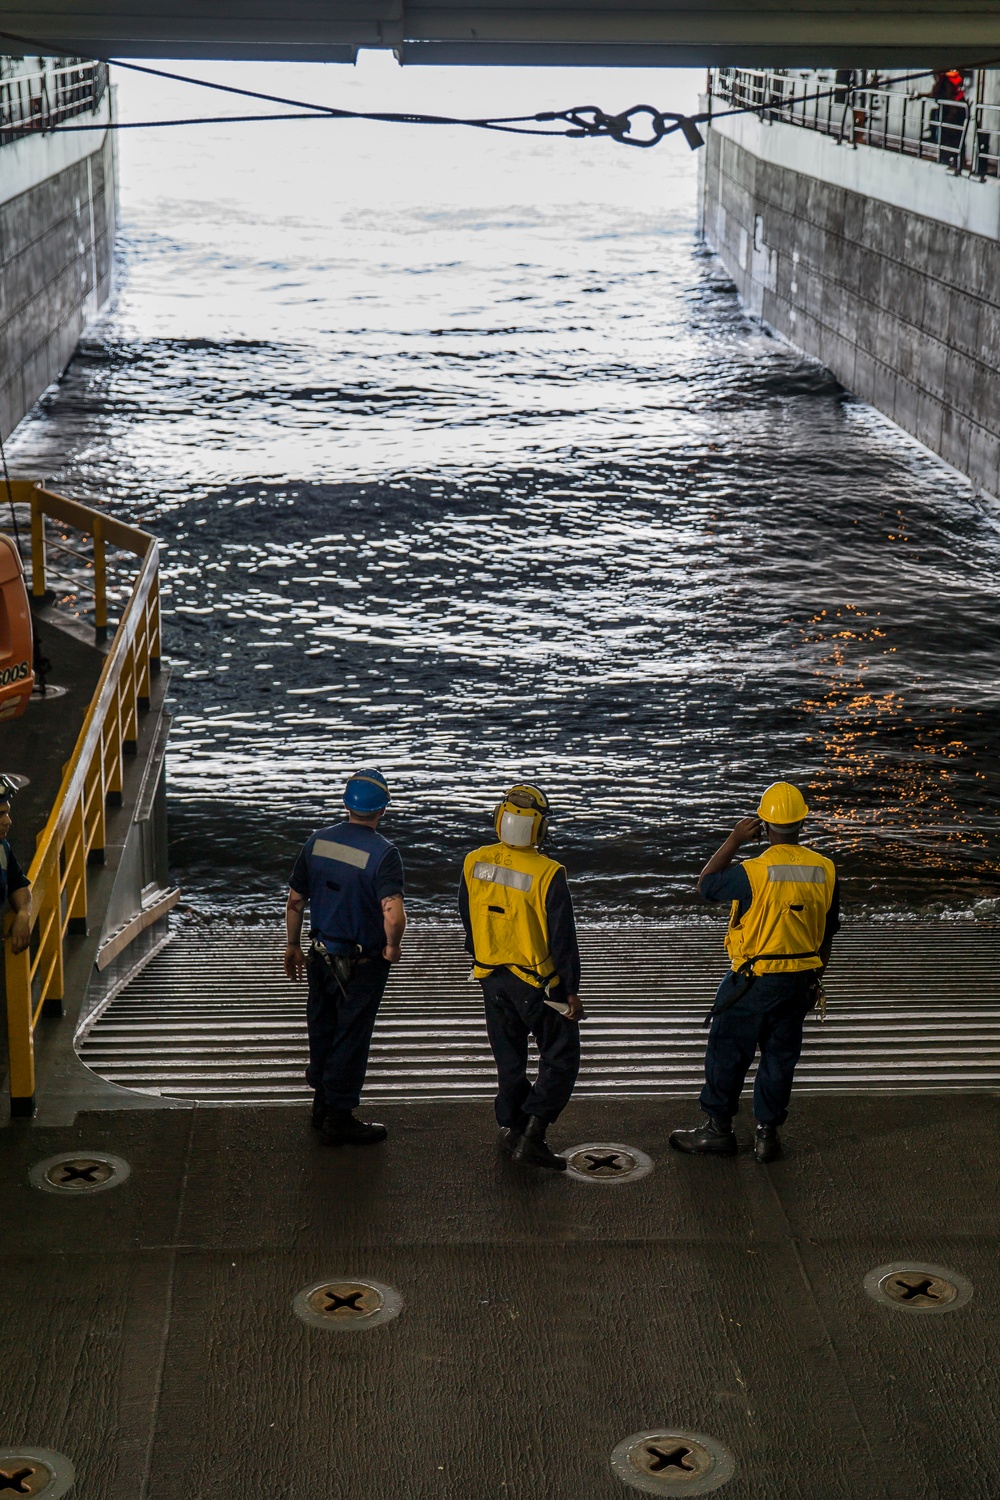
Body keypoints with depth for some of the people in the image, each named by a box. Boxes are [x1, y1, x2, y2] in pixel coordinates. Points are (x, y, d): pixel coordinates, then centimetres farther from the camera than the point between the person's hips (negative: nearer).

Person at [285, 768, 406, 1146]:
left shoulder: (317, 842, -3)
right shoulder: (382, 853, -21)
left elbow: (295, 902, 4)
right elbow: (394, 915, -33)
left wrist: (292, 946, 18)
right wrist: (392, 948, -14)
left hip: (321, 956, 6)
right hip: (363, 965, -5)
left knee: (323, 1031, 20)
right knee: (351, 1039, 6)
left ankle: (322, 1104, 35)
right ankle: (339, 1119, 15)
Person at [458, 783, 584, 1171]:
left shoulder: (474, 863, -6)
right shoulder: (548, 874, -21)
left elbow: (468, 920, 9)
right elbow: (562, 938, -16)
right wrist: (571, 991, -8)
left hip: (492, 976, 5)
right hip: (537, 982, -5)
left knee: (509, 1058, 20)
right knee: (560, 1059, 7)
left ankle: (510, 1127, 27)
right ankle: (532, 1135, -3)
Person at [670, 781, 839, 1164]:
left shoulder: (753, 872, -20)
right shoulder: (825, 870, -3)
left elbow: (706, 884, -2)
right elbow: (827, 935, 7)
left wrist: (734, 840, -1)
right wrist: (814, 982, 18)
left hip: (755, 980, -5)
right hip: (800, 980, 5)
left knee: (728, 1053, 10)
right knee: (779, 1055, 15)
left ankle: (718, 1129, 19)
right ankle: (767, 1133, 20)